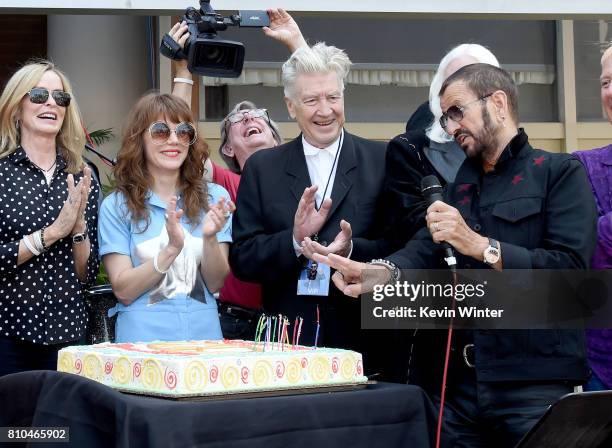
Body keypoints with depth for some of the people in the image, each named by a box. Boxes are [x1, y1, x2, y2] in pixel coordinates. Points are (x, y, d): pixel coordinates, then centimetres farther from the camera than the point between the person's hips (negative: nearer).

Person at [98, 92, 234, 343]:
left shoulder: (214, 198, 3)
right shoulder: (116, 206, -1)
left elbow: (215, 284, 1)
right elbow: (123, 291, -7)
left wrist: (210, 238, -17)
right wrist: (171, 249, -20)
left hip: (203, 334, 2)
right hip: (142, 338, -1)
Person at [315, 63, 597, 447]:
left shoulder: (560, 171, 0)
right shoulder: (455, 184, 18)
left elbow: (572, 265, -13)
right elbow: (424, 251, 3)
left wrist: (479, 245, -16)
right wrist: (383, 273, -18)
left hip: (536, 385, -5)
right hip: (458, 382, 5)